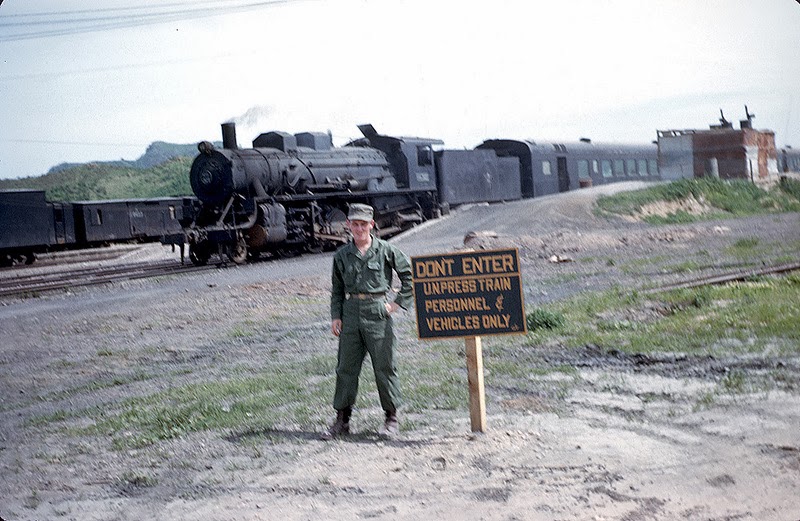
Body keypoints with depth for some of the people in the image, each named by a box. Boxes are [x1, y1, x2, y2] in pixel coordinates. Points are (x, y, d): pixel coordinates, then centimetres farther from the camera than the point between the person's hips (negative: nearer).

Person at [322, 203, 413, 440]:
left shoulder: (386, 250, -1)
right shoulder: (342, 255, 8)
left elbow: (410, 275, 5)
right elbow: (337, 289, 15)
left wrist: (399, 302, -1)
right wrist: (335, 316, 7)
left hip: (378, 313, -3)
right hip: (351, 313, 3)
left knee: (384, 367, 2)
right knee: (346, 367, 6)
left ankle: (391, 418, 14)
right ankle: (342, 419, 15)